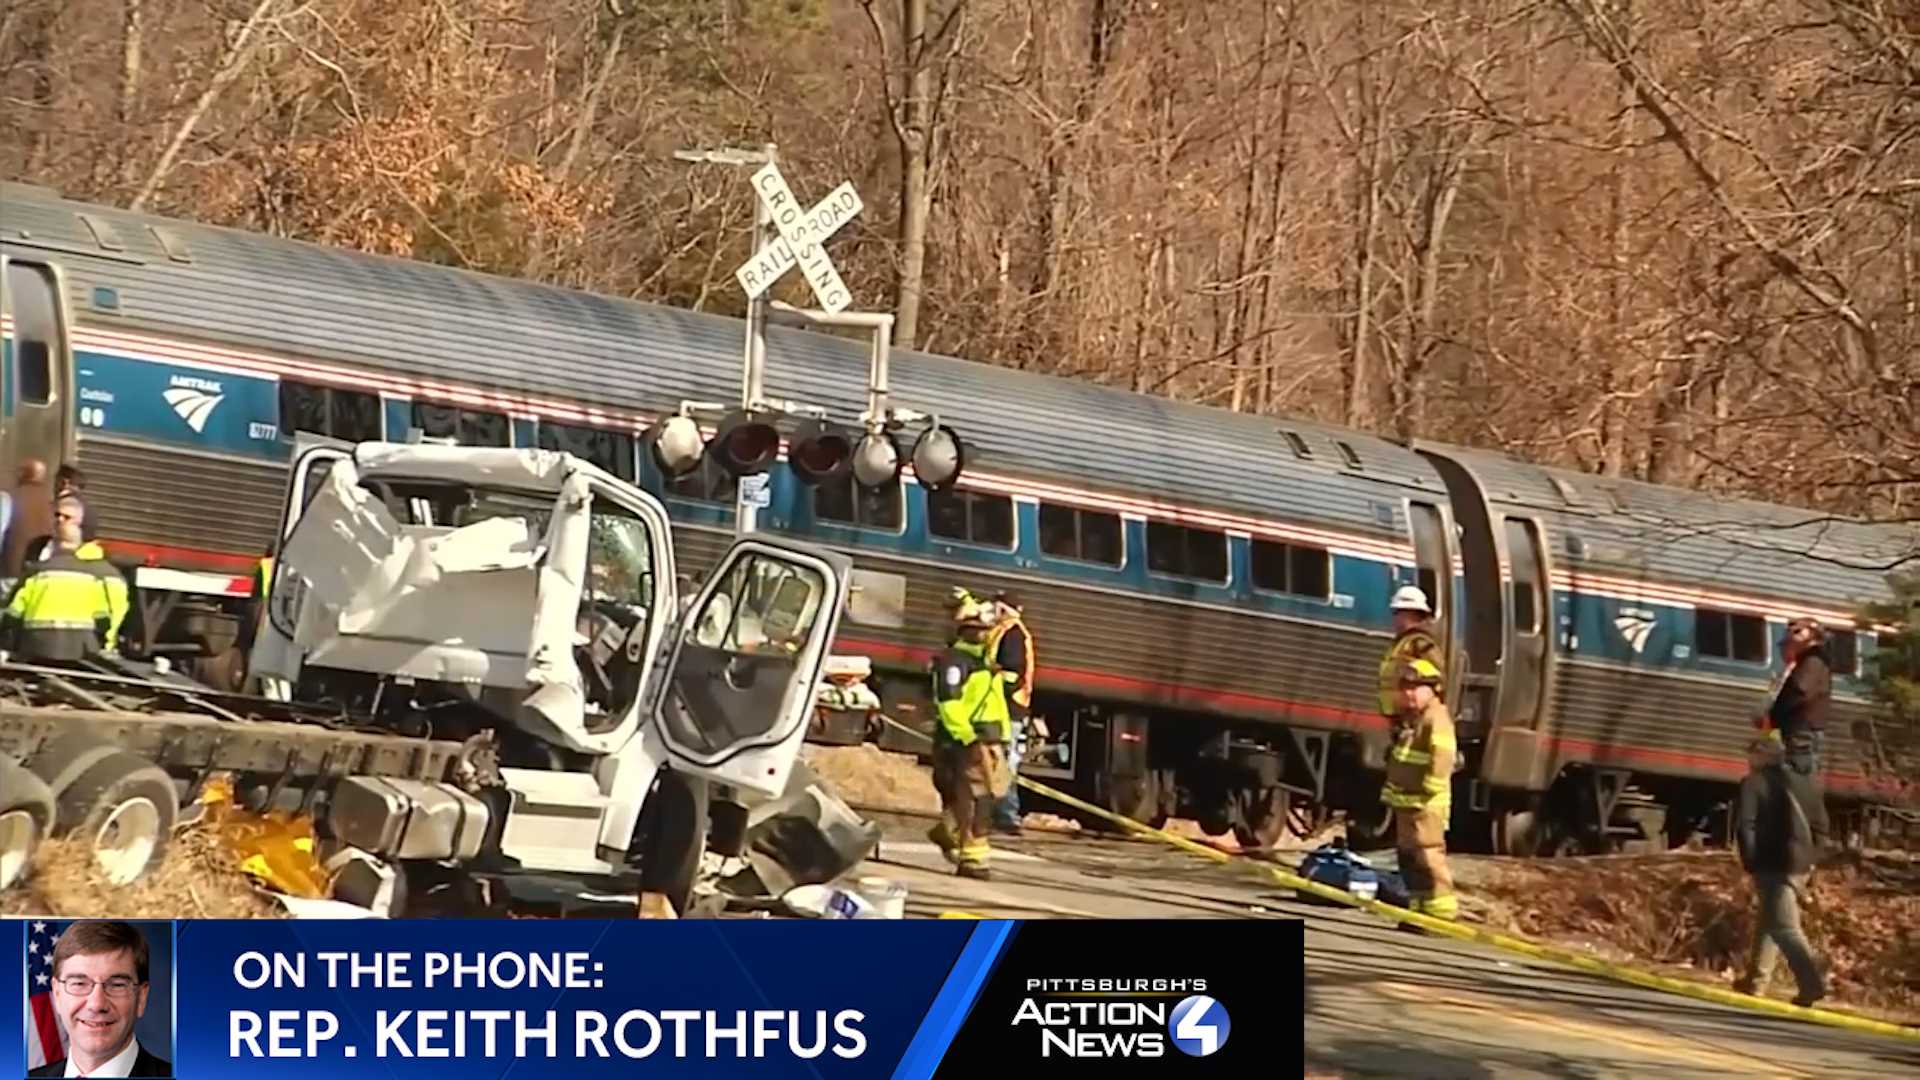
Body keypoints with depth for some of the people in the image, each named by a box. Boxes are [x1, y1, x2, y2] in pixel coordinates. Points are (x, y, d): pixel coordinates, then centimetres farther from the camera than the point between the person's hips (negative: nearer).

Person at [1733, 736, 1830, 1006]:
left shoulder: (1754, 784, -4)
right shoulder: (1806, 784, 14)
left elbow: (1745, 825, -13)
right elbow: (1821, 829, 14)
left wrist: (1750, 862, -7)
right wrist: (1810, 861, 16)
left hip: (1772, 865, -7)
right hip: (1800, 866, 7)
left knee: (1784, 927, -10)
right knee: (1770, 920, 21)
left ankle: (1812, 979, -26)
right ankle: (1757, 979, 26)